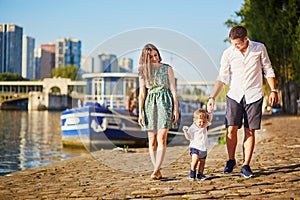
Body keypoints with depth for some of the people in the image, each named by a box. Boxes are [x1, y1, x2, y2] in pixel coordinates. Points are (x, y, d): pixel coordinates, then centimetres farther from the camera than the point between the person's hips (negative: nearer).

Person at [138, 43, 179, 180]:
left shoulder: (167, 69, 7)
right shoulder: (143, 71, 10)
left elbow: (173, 90, 6)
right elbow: (142, 93, 9)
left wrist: (176, 109, -1)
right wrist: (140, 113, 3)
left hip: (164, 103, -2)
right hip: (150, 105, 2)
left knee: (161, 139, -14)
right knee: (152, 140, 0)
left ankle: (156, 170, -17)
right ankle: (158, 172, 7)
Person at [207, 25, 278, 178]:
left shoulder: (259, 49, -1)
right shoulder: (228, 54, -2)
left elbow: (268, 70, 9)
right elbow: (222, 78, 0)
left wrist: (273, 90, 3)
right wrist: (212, 97, -9)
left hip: (254, 95, 0)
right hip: (234, 95, 1)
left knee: (250, 131, -2)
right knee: (231, 129, -8)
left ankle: (246, 166, 6)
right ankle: (231, 160, 13)